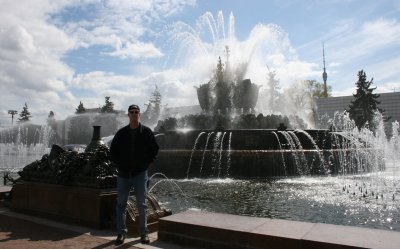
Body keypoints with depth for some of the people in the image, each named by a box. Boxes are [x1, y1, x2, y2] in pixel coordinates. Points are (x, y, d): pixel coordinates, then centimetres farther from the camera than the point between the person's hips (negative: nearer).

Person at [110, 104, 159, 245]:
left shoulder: (147, 132, -1)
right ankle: (121, 233, 17)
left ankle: (143, 233, 16)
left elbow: (154, 149, 3)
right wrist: (118, 164, 3)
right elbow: (112, 150, 12)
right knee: (121, 204, 6)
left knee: (142, 205, 5)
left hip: (140, 174, -2)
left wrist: (146, 163, -2)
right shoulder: (121, 133, 4)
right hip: (123, 174, 2)